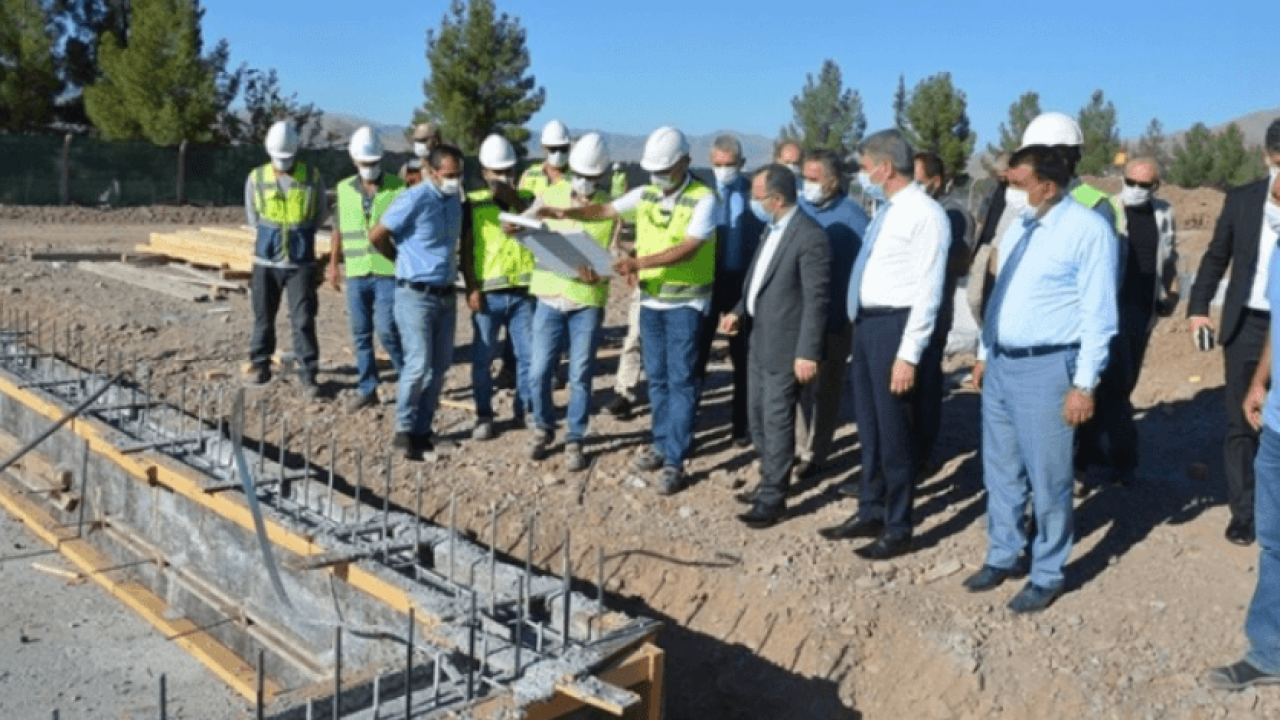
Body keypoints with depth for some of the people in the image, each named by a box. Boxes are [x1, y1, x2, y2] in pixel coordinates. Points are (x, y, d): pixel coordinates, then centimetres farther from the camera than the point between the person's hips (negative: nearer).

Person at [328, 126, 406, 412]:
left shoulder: (398, 188, -1)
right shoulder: (344, 189, 9)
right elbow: (339, 229, 16)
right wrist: (334, 263, 13)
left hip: (389, 273, -4)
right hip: (356, 274, 4)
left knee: (386, 329, -11)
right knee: (361, 334, 8)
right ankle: (366, 389, 18)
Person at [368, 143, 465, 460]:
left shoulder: (455, 200, 7)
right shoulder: (414, 200, -15)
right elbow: (376, 236, -10)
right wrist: (405, 261, 5)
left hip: (445, 294, 7)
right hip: (415, 295, -7)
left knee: (439, 366, 9)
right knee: (418, 364, -9)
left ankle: (422, 429, 20)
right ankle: (404, 431, 6)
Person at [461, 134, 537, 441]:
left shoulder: (527, 199, 9)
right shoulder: (473, 204, 2)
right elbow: (466, 249, 2)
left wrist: (514, 200, -15)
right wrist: (471, 287, -7)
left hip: (523, 292, 2)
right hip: (488, 294, -2)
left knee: (528, 355, 5)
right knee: (482, 358, 2)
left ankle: (525, 410, 20)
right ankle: (483, 416, 14)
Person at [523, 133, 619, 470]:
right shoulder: (551, 195, 4)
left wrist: (597, 273, -23)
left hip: (588, 303, -1)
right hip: (550, 298, 2)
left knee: (581, 376, 3)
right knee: (539, 372, 3)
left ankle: (574, 441, 18)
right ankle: (543, 428, 27)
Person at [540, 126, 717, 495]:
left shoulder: (703, 200, -14)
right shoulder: (645, 194, 5)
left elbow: (688, 249, -25)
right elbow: (605, 210, 11)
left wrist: (641, 262, -35)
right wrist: (568, 213, -7)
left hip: (685, 303, -6)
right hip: (651, 299, 6)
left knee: (679, 379, -5)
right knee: (656, 377, 13)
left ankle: (675, 462, -1)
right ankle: (662, 444, 27)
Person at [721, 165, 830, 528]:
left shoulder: (810, 237, -18)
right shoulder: (773, 229, 10)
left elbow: (816, 300, -19)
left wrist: (808, 352, -21)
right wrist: (739, 310, 9)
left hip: (785, 347, -9)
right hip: (760, 339, 9)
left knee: (777, 422, -1)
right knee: (759, 419, 18)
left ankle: (772, 499, 11)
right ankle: (771, 482, 34)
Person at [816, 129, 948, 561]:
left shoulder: (924, 214, -15)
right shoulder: (885, 211, 11)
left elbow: (927, 292, -18)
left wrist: (908, 355, -19)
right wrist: (861, 325, 14)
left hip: (893, 326, -8)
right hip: (866, 324, 8)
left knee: (893, 429, 3)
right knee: (868, 424, 18)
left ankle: (898, 528, 18)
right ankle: (871, 512, 34)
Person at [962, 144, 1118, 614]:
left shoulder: (1088, 229, -12)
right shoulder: (1018, 230, 12)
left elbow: (1098, 314, -14)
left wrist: (1084, 384, -16)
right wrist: (984, 354, 18)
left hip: (1047, 368, -7)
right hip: (1001, 364, 8)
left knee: (1047, 479, 4)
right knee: (1000, 473, 16)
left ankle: (1047, 575, 19)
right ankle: (1001, 556, 32)